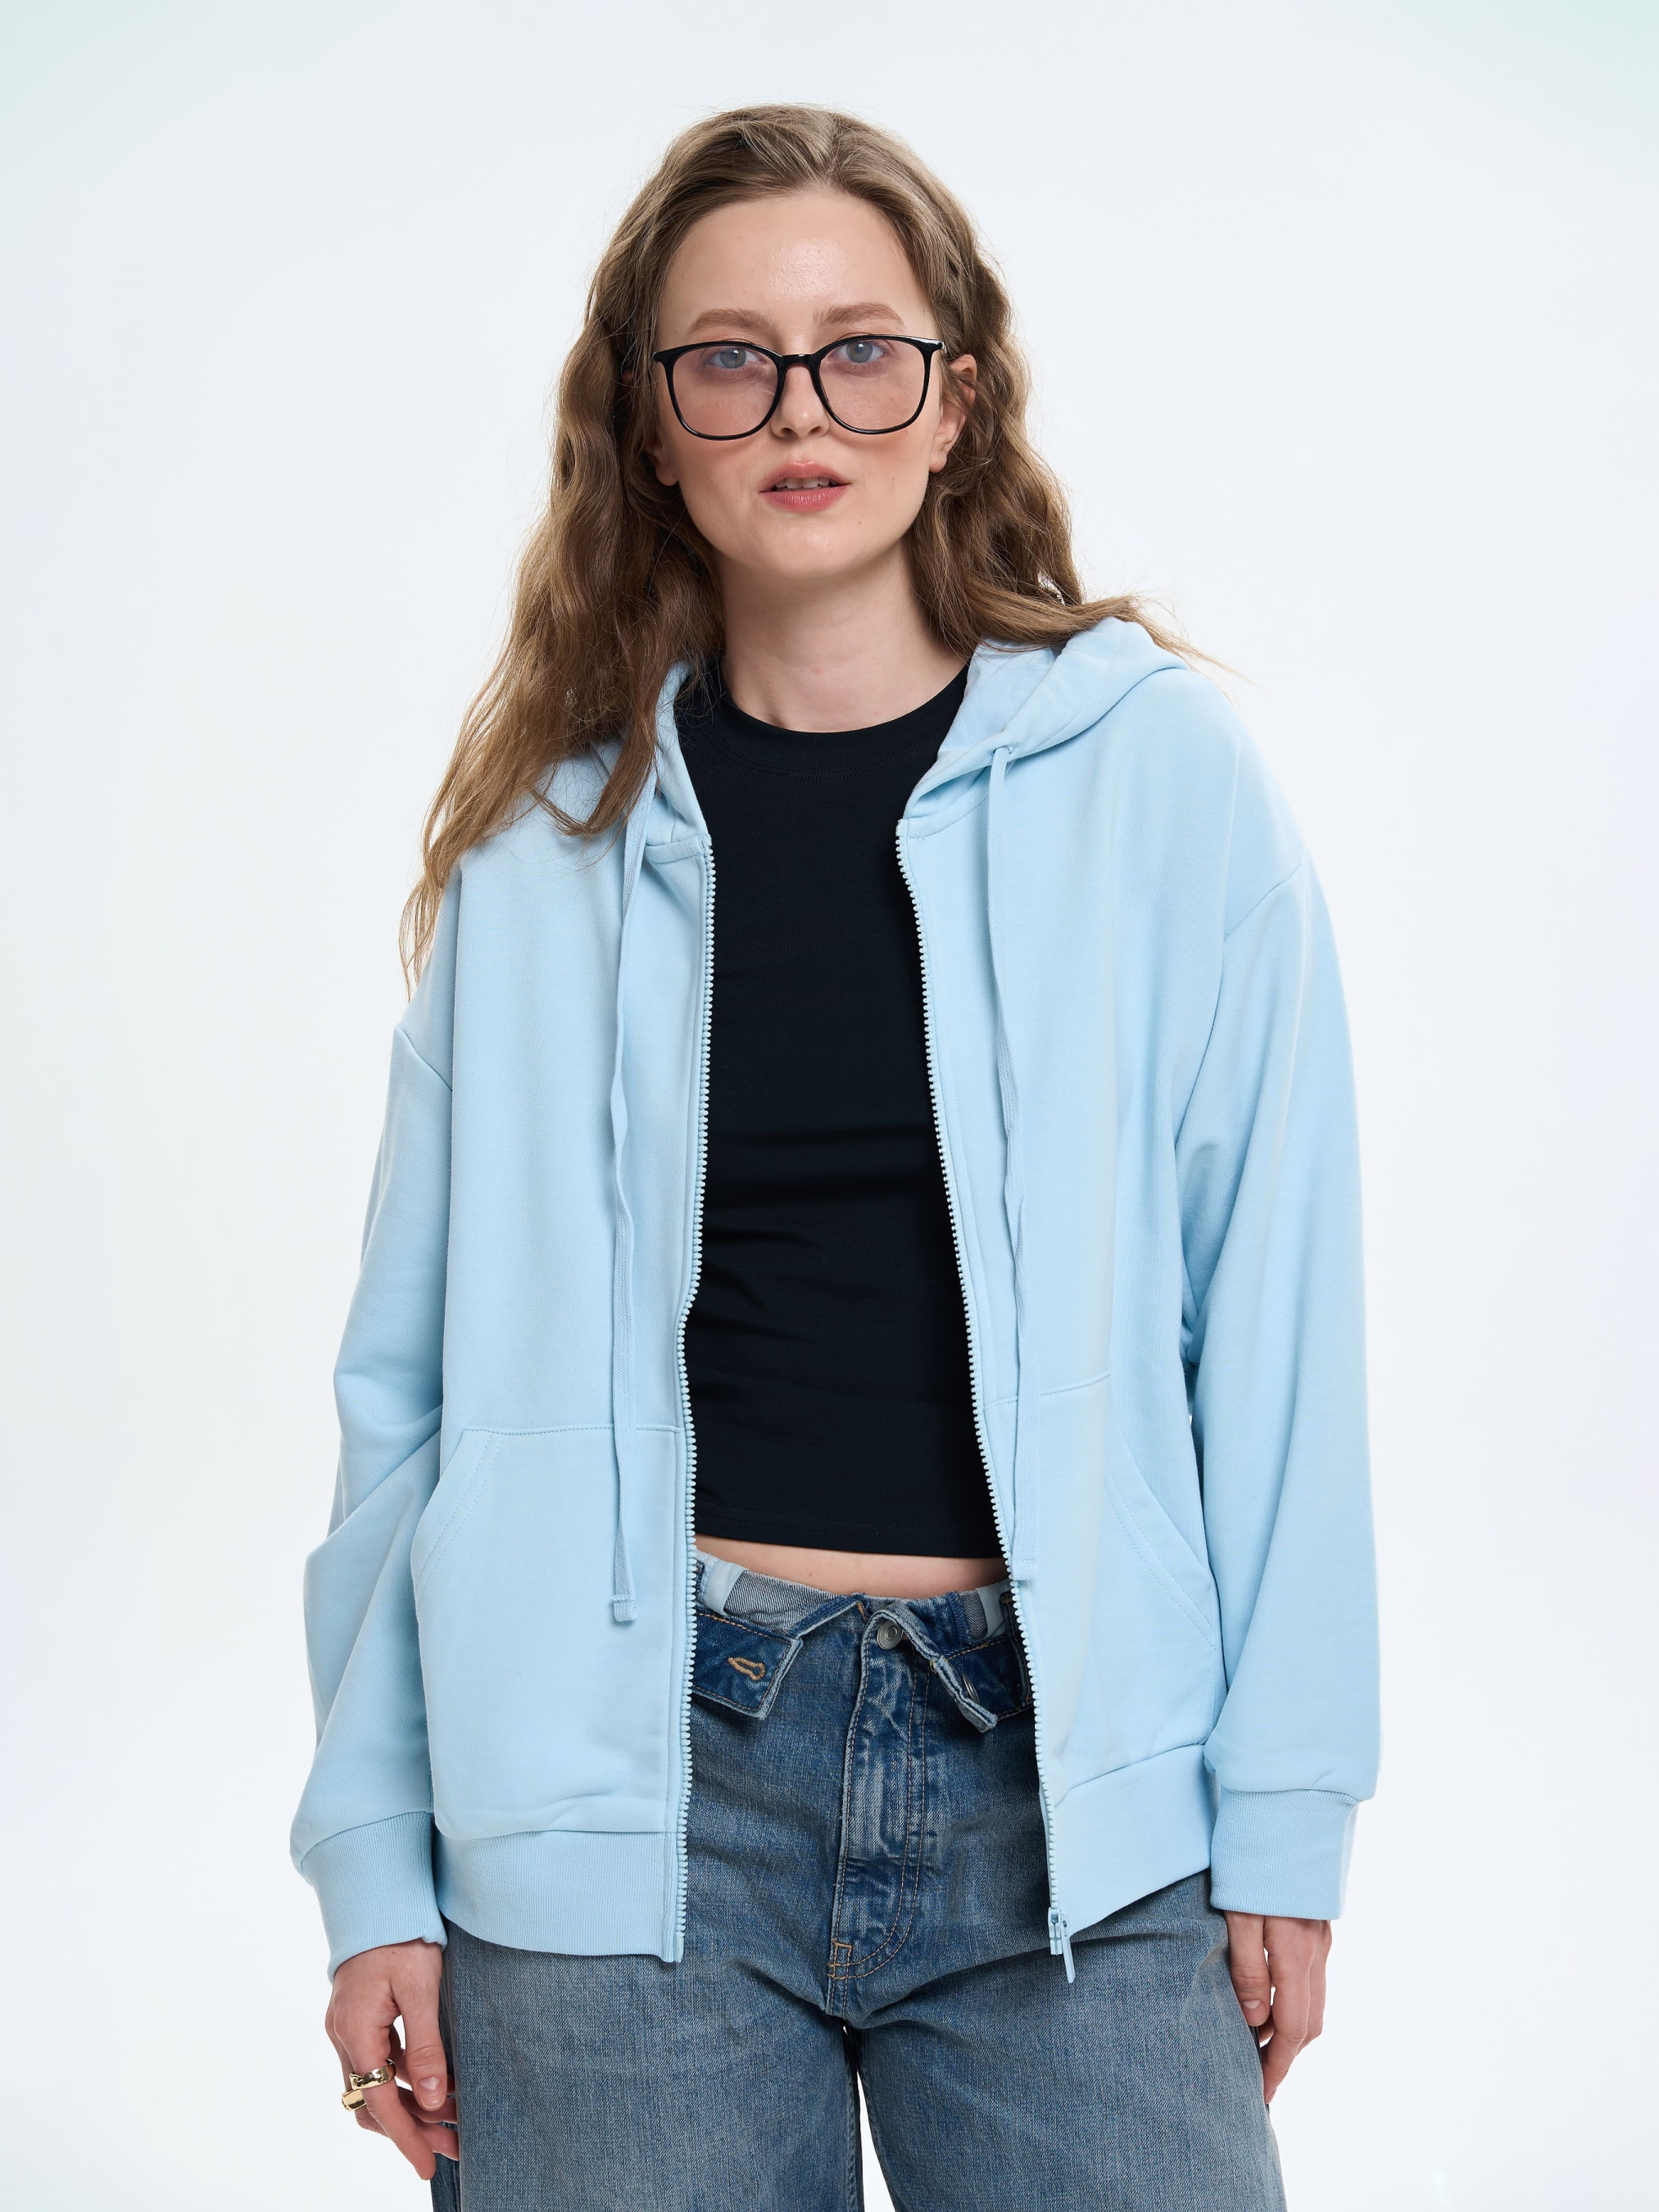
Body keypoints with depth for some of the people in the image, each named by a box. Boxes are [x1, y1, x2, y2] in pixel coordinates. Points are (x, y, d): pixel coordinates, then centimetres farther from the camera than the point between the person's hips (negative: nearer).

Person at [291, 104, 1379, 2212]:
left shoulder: (1162, 772, 1)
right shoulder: (547, 831, 5)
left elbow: (1271, 1322, 1)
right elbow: (420, 1369, 6)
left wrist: (1285, 1808, -1)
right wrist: (373, 1858, 3)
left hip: (1074, 1785, 0)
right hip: (633, 1775, 1)